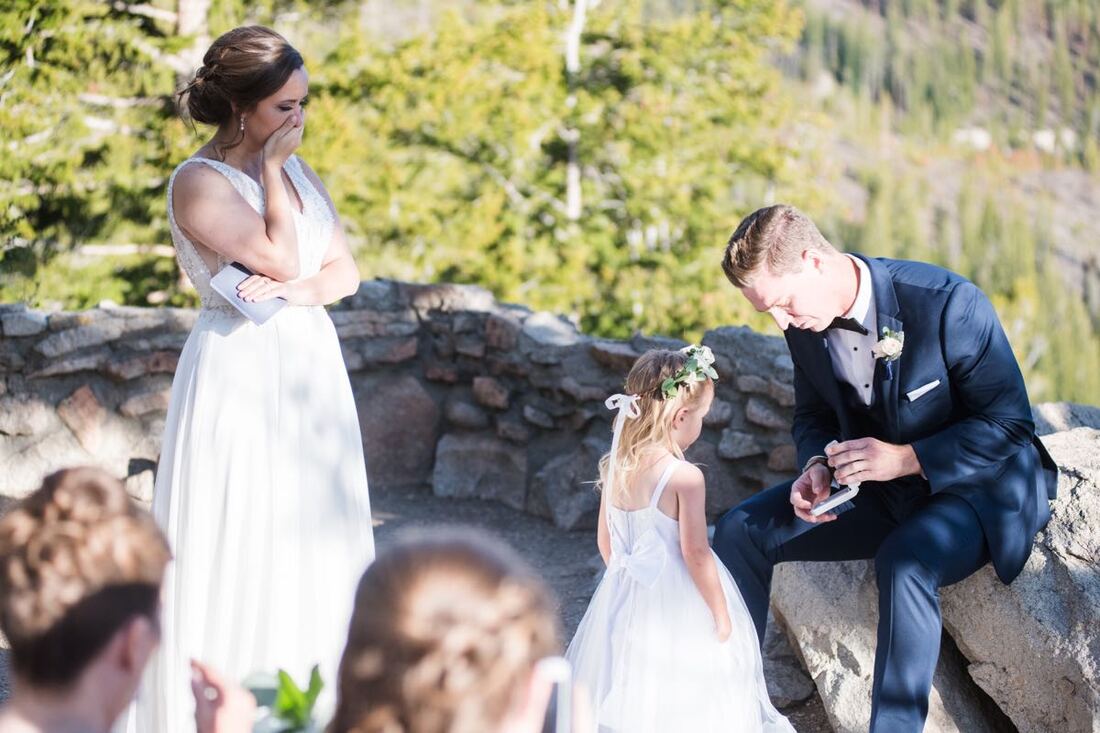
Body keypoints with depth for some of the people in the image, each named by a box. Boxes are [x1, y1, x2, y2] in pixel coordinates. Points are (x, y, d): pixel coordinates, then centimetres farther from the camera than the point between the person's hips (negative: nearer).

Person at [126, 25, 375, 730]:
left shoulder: (300, 171, 11)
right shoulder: (198, 182, -10)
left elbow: (346, 271, 7)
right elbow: (280, 257, -18)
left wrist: (296, 289, -12)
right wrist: (271, 167, -11)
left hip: (312, 369, 7)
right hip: (240, 372, -7)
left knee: (314, 534, 8)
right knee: (235, 541, -4)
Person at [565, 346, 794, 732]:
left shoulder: (614, 468, -1)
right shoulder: (685, 477, -20)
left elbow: (605, 542, 8)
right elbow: (696, 555, -19)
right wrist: (722, 615, -8)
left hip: (625, 597, 6)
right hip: (676, 602, -6)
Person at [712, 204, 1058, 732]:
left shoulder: (947, 303, -27)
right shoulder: (806, 325, -7)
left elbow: (1009, 425, -21)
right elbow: (813, 415, 10)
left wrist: (905, 457, -31)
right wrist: (817, 465, -13)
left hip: (980, 486, -7)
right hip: (878, 489, 7)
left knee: (904, 563, -38)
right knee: (741, 532, -4)